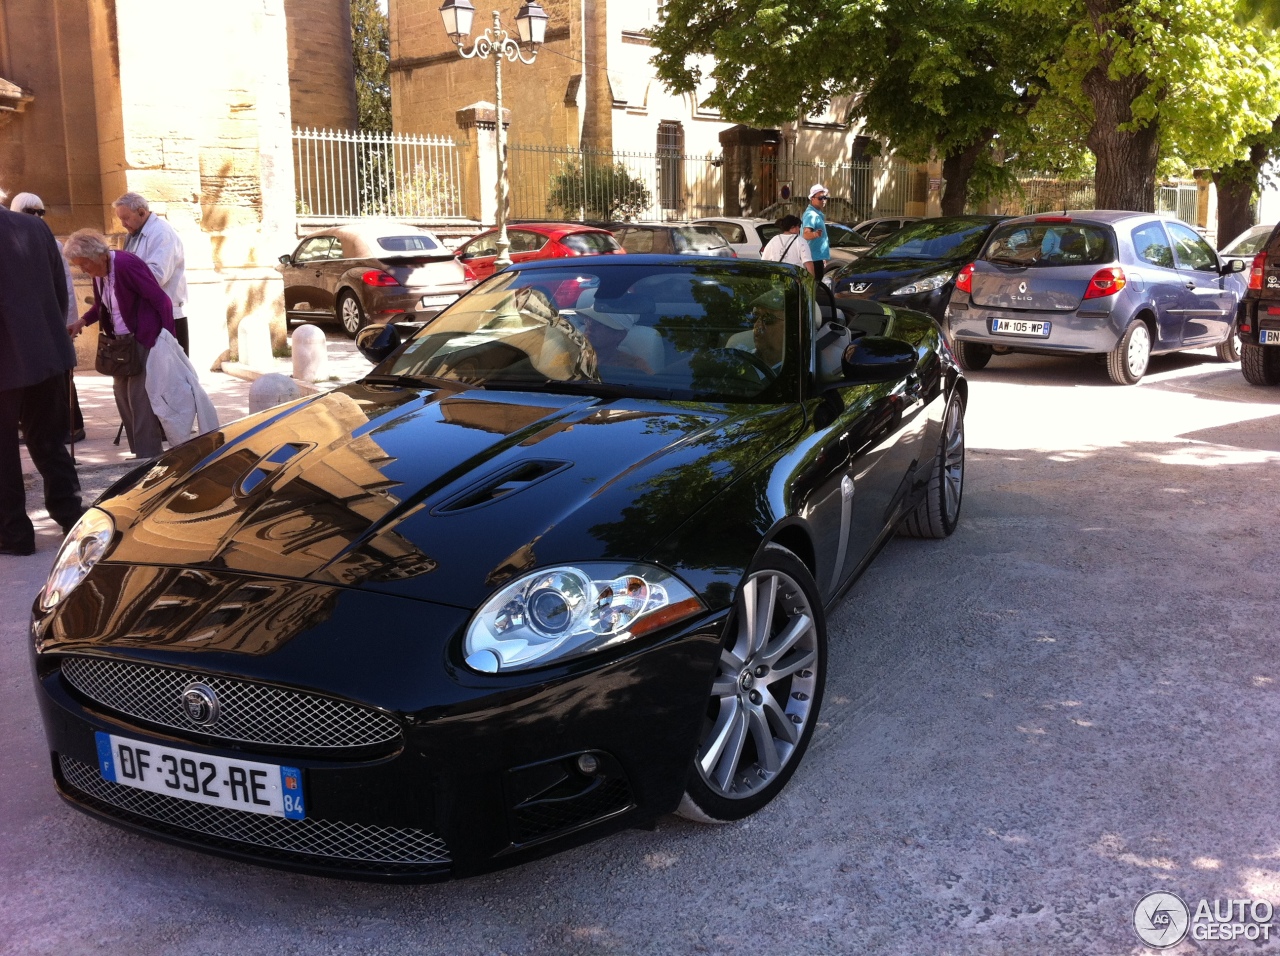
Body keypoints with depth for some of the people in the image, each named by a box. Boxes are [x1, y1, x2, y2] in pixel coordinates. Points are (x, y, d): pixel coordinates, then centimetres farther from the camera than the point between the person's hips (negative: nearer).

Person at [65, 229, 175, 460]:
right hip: (122, 343, 9)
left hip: (144, 340, -9)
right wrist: (83, 320, 1)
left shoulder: (127, 265, -21)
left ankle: (149, 456, -5)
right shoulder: (98, 272, 5)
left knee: (140, 397, -11)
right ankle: (140, 453, 17)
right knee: (122, 394, 10)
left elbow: (162, 301, -20)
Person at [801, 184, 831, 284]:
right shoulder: (811, 215, -14)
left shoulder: (818, 214, 18)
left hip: (818, 258, 10)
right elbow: (806, 235, -29)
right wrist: (815, 234, -52)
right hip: (814, 258, -10)